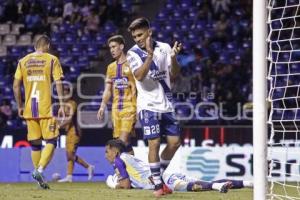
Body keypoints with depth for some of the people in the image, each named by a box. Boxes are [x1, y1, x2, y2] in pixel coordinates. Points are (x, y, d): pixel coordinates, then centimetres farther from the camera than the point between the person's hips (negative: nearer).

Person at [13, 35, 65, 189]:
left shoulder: (23, 61, 10)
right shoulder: (52, 60, 1)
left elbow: (16, 86, 7)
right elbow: (58, 84, -7)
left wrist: (19, 106, 15)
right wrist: (61, 105, -5)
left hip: (29, 109, 4)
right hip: (46, 108, -4)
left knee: (35, 144, 11)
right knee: (51, 141, -1)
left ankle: (39, 176, 13)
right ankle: (39, 170, -21)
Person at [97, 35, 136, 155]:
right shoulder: (111, 67, 15)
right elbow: (108, 89, 18)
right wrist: (103, 106, 9)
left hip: (130, 107, -6)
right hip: (116, 108, 6)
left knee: (123, 141, -16)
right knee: (121, 140, 5)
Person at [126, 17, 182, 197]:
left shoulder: (164, 48, 5)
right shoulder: (133, 53, -6)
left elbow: (174, 74, 7)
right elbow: (139, 76, -22)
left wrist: (173, 57, -10)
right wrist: (150, 55, -31)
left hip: (166, 104, 4)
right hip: (148, 105, -4)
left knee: (175, 141, 4)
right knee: (154, 143, -10)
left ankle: (159, 174, 22)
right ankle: (158, 184, -2)